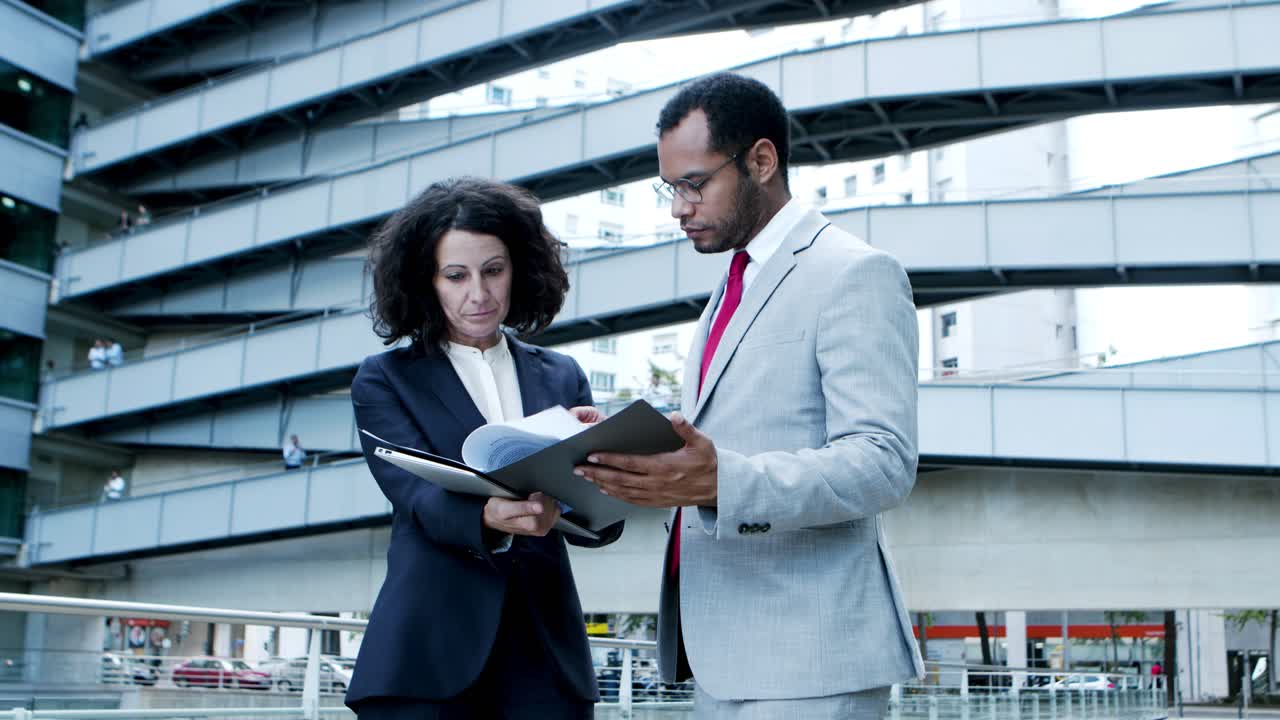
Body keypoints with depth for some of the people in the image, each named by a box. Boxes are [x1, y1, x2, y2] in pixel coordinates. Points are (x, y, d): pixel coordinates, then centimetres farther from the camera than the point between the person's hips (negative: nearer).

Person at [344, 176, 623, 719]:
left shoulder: (562, 377, 13)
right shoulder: (385, 380, 6)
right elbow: (420, 496, -10)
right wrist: (489, 518, -32)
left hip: (543, 654, 2)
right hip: (429, 653, -2)